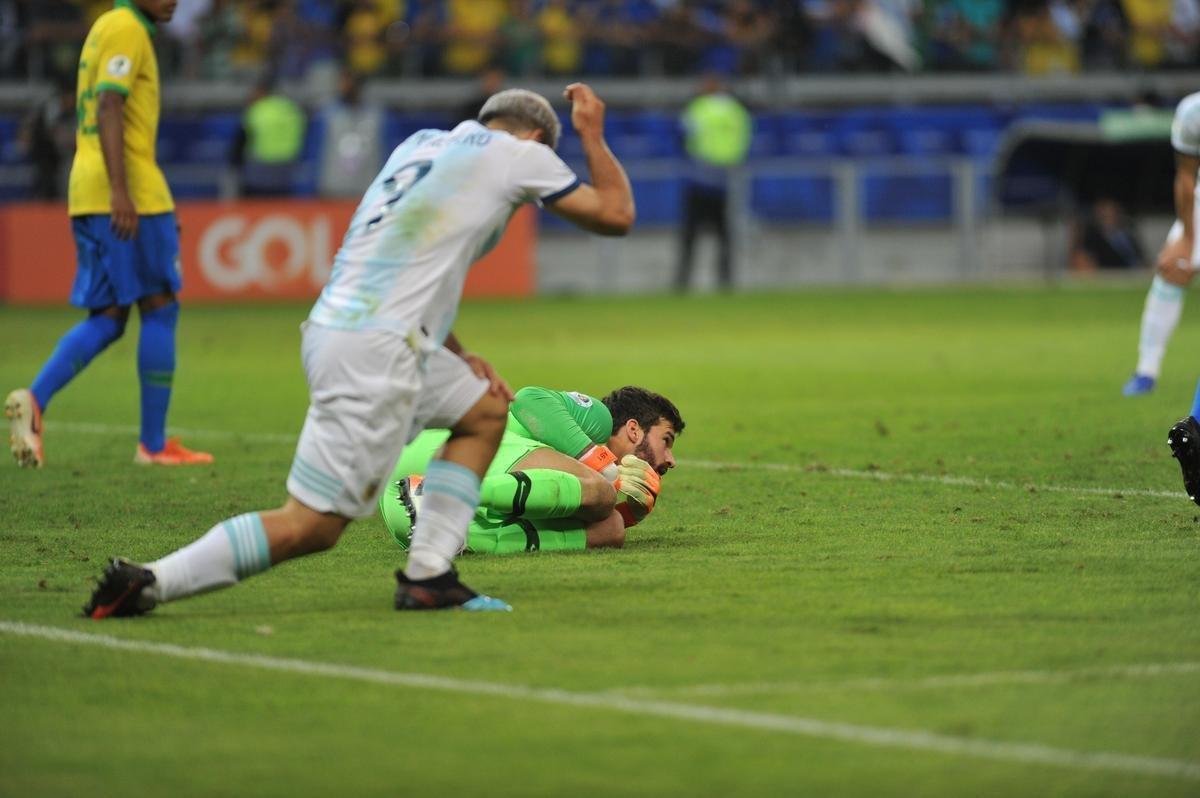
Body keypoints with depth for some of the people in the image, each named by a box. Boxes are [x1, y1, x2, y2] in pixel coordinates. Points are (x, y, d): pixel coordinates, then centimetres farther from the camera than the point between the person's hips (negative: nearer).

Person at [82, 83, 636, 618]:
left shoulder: (422, 144, 24)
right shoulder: (519, 153, 4)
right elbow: (616, 216, 13)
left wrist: (459, 357, 22)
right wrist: (592, 135, 26)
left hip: (334, 327, 9)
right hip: (375, 352, -9)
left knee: (486, 411, 24)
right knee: (313, 526, -7)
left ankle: (427, 576, 16)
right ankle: (150, 582, -12)